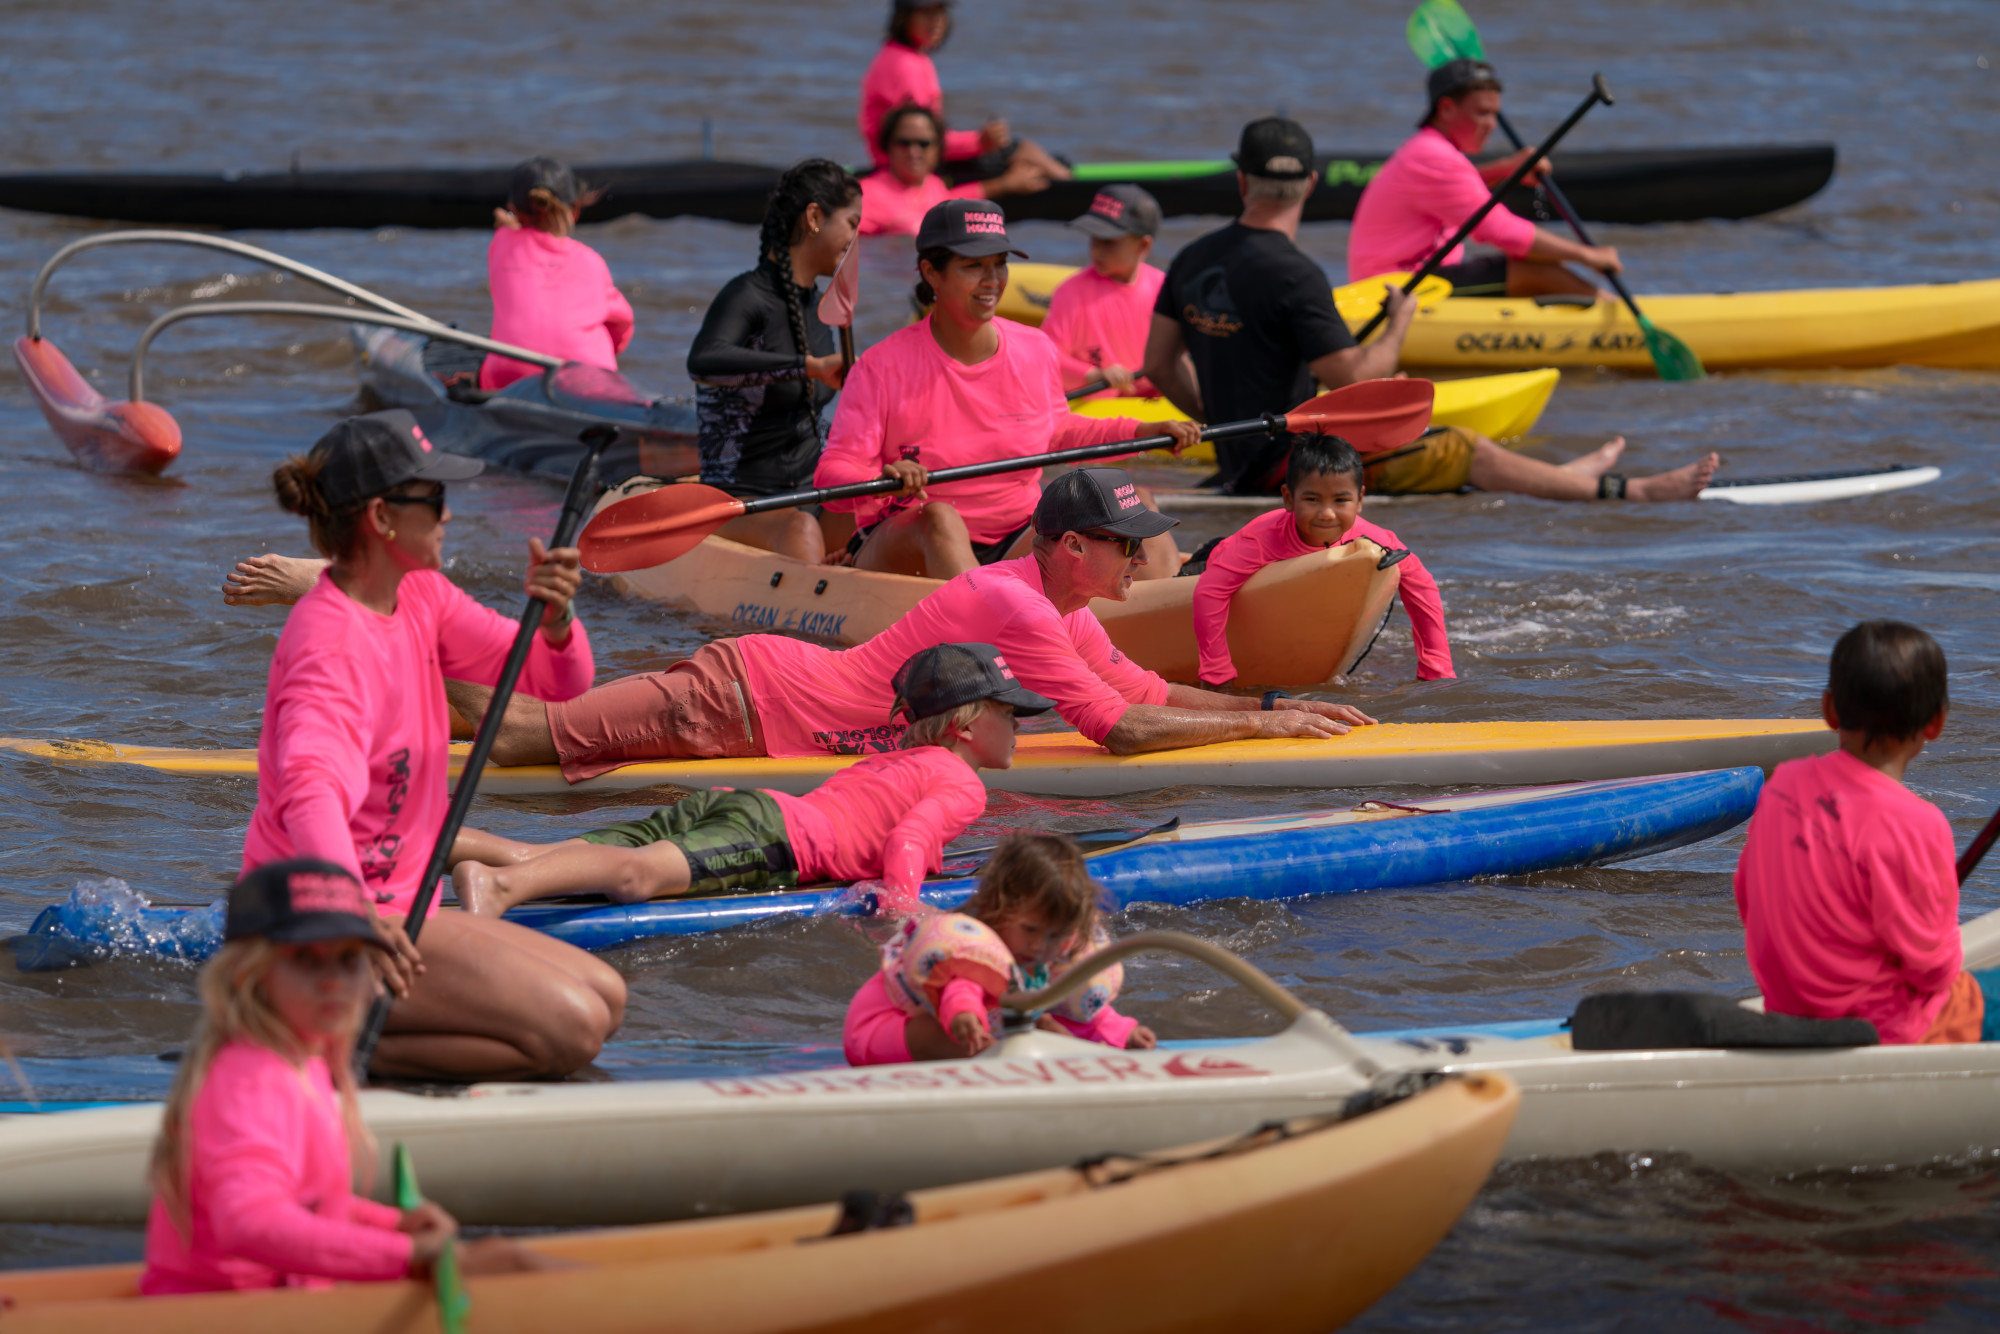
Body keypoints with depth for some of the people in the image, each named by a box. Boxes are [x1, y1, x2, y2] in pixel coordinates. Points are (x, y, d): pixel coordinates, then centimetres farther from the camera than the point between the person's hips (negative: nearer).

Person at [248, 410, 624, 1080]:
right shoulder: (333, 646, -23)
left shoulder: (420, 599, 7)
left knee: (605, 996, 10)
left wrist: (555, 620, -14)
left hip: (392, 909, 10)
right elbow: (313, 786, -41)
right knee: (570, 1030, -19)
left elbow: (557, 681, 11)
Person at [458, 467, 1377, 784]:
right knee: (522, 738, -11)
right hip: (746, 702, -9)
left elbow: (1153, 693, 20)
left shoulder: (1066, 619, 10)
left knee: (540, 730, 12)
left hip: (767, 675, 9)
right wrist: (1259, 726, -13)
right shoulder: (1016, 608, -20)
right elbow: (1121, 729, -21)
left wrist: (1278, 704, 12)